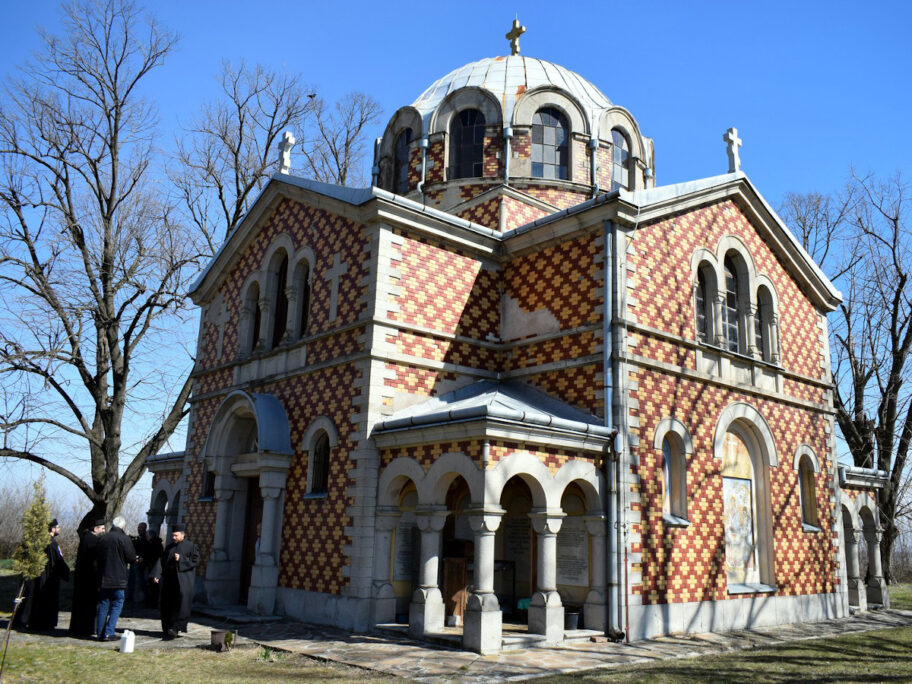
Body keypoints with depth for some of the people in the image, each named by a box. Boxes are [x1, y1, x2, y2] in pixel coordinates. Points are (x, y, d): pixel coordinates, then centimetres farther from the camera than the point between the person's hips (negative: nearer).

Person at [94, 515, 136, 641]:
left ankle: (100, 633, 14)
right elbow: (132, 558, -10)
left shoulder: (102, 538, 5)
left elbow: (97, 555, 14)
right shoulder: (124, 538, -12)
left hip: (103, 578, 5)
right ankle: (108, 633, -3)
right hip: (118, 579, -5)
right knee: (117, 605, 3)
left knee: (103, 605, 12)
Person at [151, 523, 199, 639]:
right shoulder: (169, 547, 18)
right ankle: (168, 629, 12)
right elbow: (161, 561, 12)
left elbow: (195, 560, -4)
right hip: (168, 580, 5)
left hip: (183, 579, -5)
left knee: (182, 601, -18)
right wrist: (156, 574, -2)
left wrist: (181, 559, -14)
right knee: (166, 604, 4)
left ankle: (177, 627, -19)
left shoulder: (191, 546, 3)